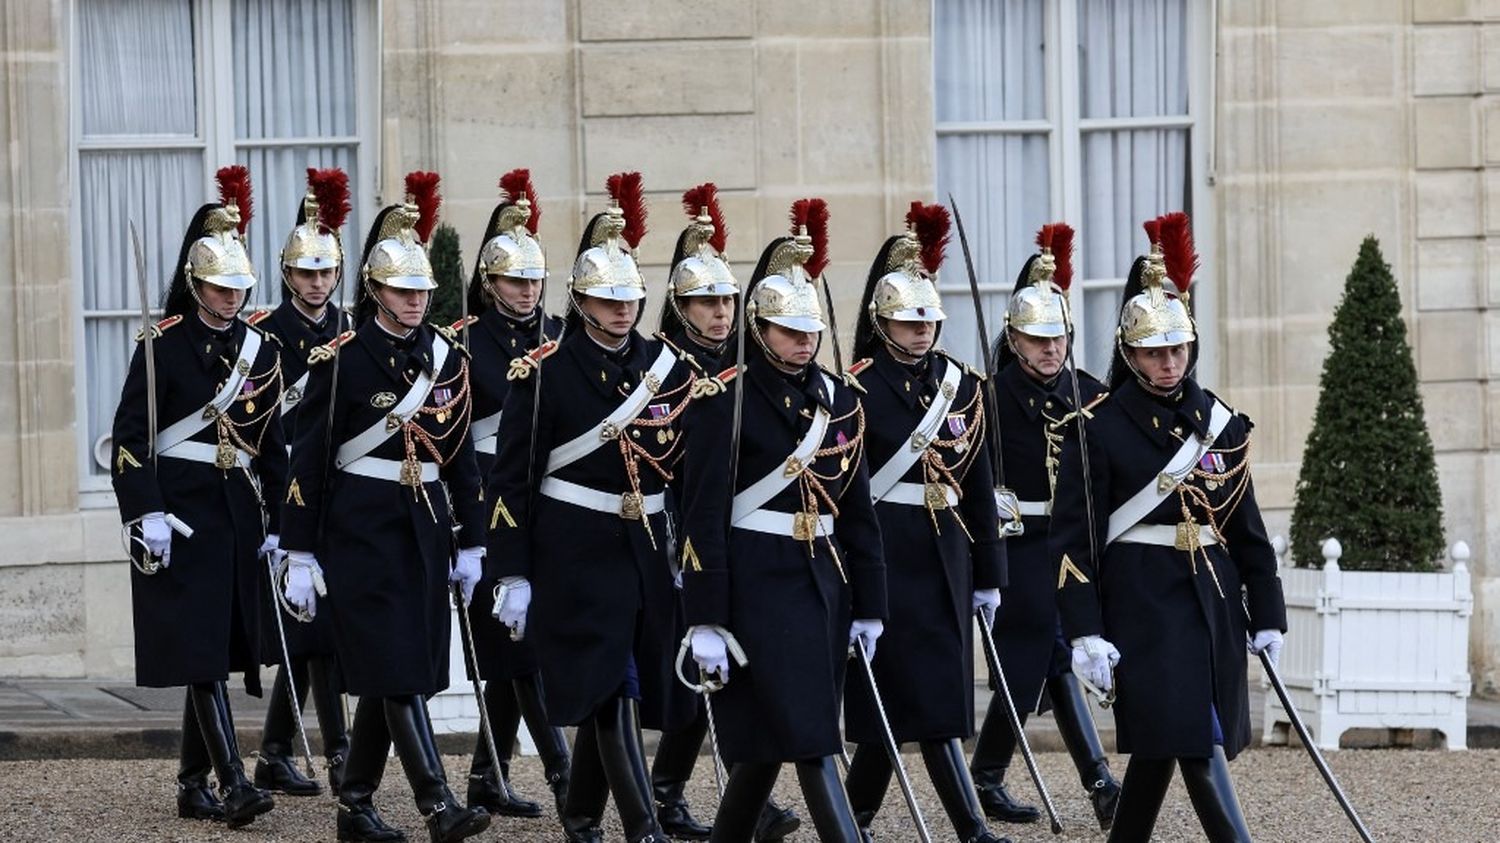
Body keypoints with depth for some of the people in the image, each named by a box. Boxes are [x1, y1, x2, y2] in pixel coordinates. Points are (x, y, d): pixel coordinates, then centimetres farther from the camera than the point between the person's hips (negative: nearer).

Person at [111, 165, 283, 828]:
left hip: (238, 512, 5)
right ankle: (233, 783, -18)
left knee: (220, 652, 8)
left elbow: (272, 444, 13)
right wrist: (147, 515, -17)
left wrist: (275, 522, 9)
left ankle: (193, 784, 17)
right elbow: (131, 437, -9)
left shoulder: (260, 348, 9)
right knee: (199, 649, -12)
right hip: (180, 512, -5)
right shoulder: (162, 345, -5)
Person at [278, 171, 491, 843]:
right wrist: (300, 555, -9)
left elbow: (461, 454, 13)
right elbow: (308, 459, -7)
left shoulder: (447, 356, 7)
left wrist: (470, 543, 11)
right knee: (396, 669, -11)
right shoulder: (340, 360, -8)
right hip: (361, 530, -6)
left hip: (425, 528, 6)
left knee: (391, 674, 9)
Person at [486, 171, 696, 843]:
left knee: (608, 694, 11)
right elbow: (511, 477, -6)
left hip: (648, 551, 5)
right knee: (611, 690, -12)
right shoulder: (545, 373, -7)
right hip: (576, 553, -5)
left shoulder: (667, 368, 6)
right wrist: (512, 574, -9)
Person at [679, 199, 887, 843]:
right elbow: (703, 517, -10)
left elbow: (859, 511, 14)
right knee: (811, 740, -12)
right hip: (758, 587, -6)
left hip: (824, 583, 6)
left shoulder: (838, 400, 10)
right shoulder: (725, 401, -8)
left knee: (766, 740, 10)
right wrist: (706, 621, -15)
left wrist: (867, 608, 11)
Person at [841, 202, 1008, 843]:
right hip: (886, 555, -6)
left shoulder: (961, 384, 10)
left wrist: (989, 575, 12)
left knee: (900, 702, 8)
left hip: (946, 554, 6)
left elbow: (979, 484, 12)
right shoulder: (859, 388, -6)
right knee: (927, 694, -9)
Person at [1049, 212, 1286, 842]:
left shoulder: (1221, 424, 8)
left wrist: (1267, 616, 9)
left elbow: (1247, 526, 12)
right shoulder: (1100, 430, -6)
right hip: (1143, 602, -5)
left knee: (1161, 743, 10)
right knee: (1197, 743, -13)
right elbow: (1073, 539, -9)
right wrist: (1085, 634, -15)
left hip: (1213, 601, 5)